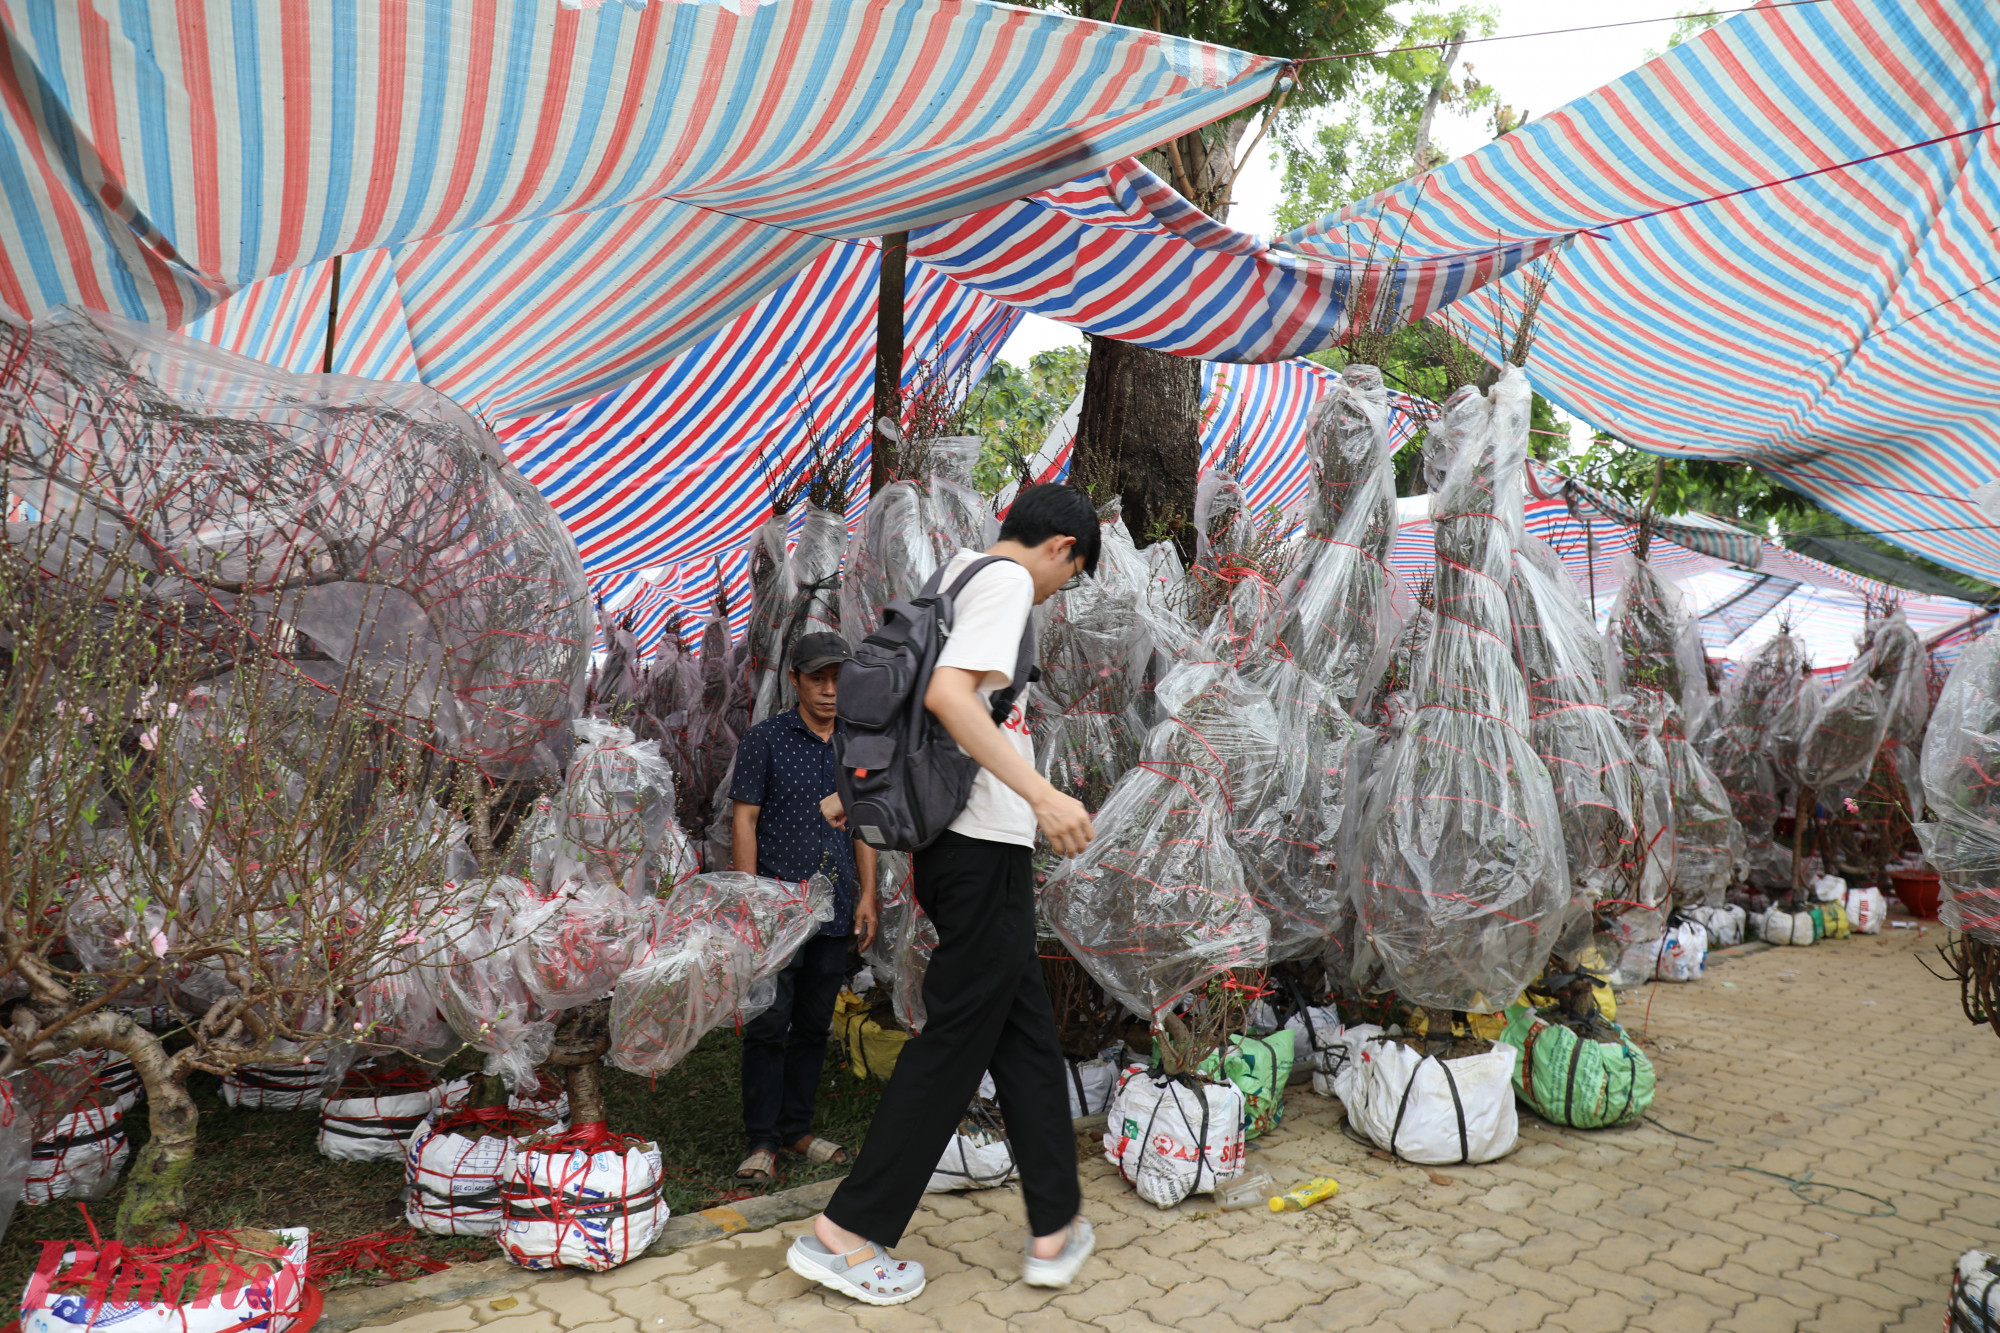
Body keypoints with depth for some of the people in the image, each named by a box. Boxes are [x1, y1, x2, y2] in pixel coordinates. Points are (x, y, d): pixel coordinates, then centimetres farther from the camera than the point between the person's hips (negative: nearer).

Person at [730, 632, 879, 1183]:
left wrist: (866, 896, 9)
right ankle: (763, 1141, 8)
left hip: (836, 910, 5)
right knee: (769, 1024, -4)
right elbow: (744, 819, -4)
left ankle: (797, 1130, 24)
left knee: (815, 1024, 12)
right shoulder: (766, 739, -2)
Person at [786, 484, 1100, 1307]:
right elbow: (947, 693, -25)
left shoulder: (955, 576, 18)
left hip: (956, 845, 10)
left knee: (1026, 1032, 14)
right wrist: (1043, 795, -27)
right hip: (986, 845, -10)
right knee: (955, 1042, 0)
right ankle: (844, 1233, 9)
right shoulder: (1007, 580, -10)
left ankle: (1056, 1229, 22)